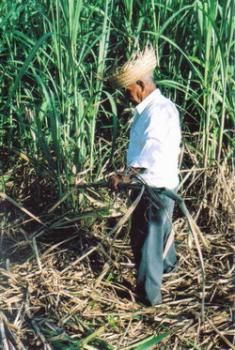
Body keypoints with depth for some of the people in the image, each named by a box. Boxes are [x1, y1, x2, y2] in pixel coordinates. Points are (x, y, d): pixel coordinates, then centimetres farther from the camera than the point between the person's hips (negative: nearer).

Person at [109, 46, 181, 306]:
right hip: (147, 185, 10)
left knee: (145, 239, 0)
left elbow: (155, 146, -39)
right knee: (160, 229, 29)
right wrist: (130, 176, 18)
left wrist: (128, 174, -44)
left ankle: (149, 294, 15)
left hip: (156, 188, -10)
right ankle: (167, 264, 53)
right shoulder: (147, 109, 10)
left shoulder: (160, 109, -22)